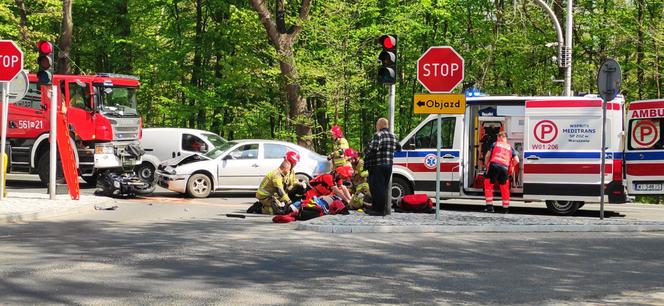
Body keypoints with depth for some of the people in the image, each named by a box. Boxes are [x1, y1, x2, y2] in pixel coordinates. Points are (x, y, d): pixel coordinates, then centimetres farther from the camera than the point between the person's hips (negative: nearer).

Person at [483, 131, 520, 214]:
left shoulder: (495, 144, 17)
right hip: (505, 168, 2)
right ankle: (506, 208, 19)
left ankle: (489, 206, 2)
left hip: (494, 165, -2)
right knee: (505, 189, 15)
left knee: (488, 185, 9)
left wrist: (486, 165, 27)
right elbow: (516, 160, 14)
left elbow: (487, 156, 12)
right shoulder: (510, 147, 22)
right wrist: (510, 166, 31)